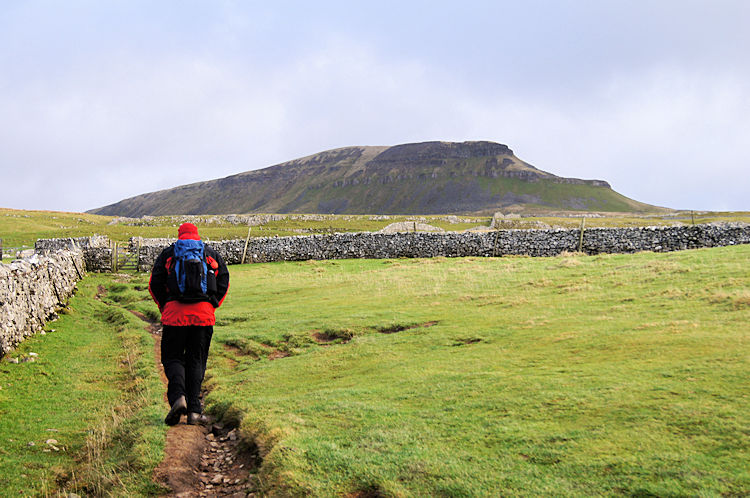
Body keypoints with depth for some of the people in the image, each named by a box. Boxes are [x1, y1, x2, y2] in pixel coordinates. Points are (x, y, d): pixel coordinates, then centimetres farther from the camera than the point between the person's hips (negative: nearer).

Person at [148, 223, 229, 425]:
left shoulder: (168, 254, 12)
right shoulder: (212, 255, 16)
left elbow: (155, 284, 7)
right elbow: (224, 283, 11)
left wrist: (164, 307, 19)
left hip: (175, 312, -1)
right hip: (203, 314, 1)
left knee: (173, 358, 8)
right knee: (196, 361, 9)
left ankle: (178, 396, -18)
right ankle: (194, 410, 3)